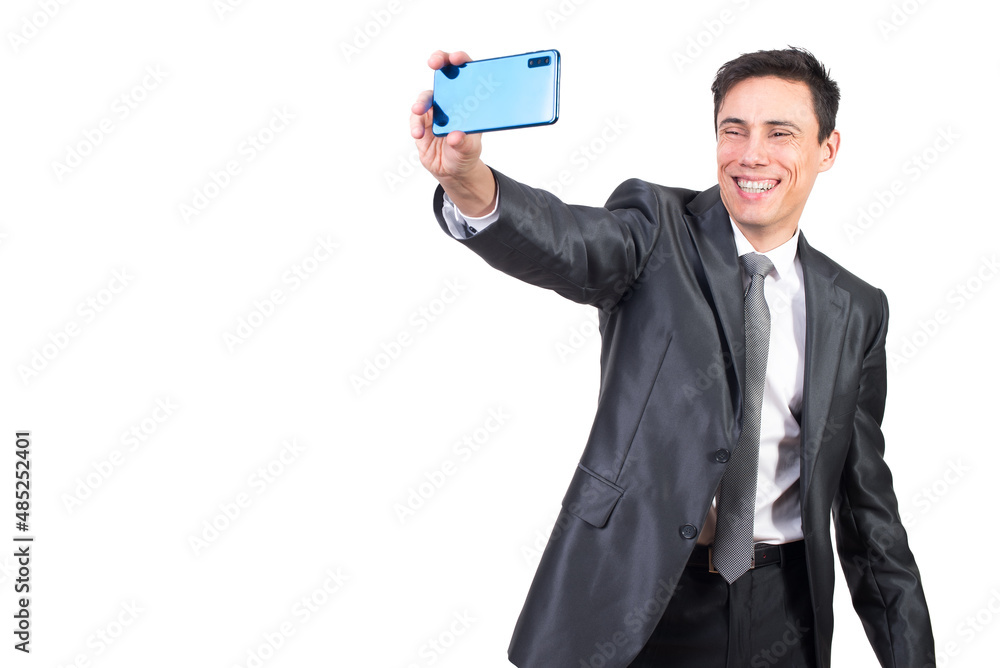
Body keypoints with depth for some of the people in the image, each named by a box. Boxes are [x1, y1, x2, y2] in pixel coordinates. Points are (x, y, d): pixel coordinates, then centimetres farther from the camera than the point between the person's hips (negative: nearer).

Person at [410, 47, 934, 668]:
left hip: (780, 616, 3)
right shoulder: (660, 229, -5)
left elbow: (865, 494, 8)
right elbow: (565, 244, -28)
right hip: (633, 598, -3)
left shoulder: (856, 309, 4)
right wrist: (467, 180, -49)